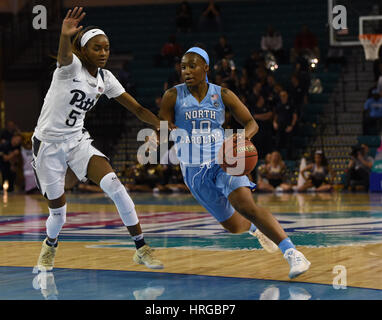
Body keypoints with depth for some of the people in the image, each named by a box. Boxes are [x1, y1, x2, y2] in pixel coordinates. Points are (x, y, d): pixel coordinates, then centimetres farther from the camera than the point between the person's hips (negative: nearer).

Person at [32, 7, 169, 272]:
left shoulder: (105, 79, 3)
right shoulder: (71, 66, -15)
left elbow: (137, 108, 4)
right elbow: (64, 55, -41)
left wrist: (161, 124, -14)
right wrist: (65, 36, -65)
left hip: (78, 141, 4)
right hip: (48, 143, -4)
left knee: (114, 186, -18)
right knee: (58, 210, 3)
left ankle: (142, 249, -12)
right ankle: (50, 245, 38)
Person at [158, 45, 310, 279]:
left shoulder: (222, 95, -3)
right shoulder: (173, 97, -4)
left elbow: (251, 123, 1)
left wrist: (244, 135, -22)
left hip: (224, 162, -2)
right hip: (194, 170, 2)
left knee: (247, 206, -29)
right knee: (234, 227, 10)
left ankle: (292, 252, -34)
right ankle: (256, 228, 48)